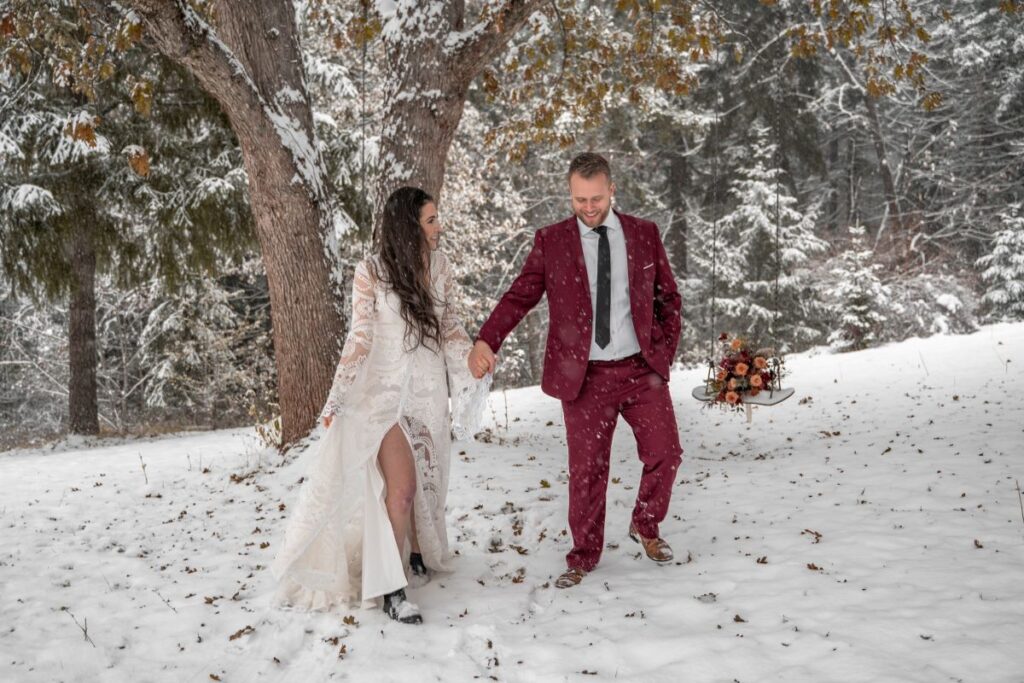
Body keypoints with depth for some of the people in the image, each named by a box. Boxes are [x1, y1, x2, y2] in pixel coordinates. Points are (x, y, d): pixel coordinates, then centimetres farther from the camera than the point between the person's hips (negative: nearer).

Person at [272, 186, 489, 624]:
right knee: (402, 486, -14)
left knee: (427, 480, 11)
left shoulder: (440, 266, 1)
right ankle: (391, 588, -5)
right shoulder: (371, 272, -11)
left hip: (429, 388, 5)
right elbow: (359, 338, -8)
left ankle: (419, 552, 36)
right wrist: (337, 400, -9)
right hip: (385, 389, -4)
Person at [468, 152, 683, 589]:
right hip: (584, 376, -2)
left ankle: (645, 527, 32)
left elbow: (668, 296, 12)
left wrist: (665, 350, 3)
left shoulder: (644, 235, 5)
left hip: (641, 369, 2)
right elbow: (520, 295, -5)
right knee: (587, 470, 4)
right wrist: (485, 341, -19)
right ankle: (584, 556, 22)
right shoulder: (551, 241, -1)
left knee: (665, 454, 4)